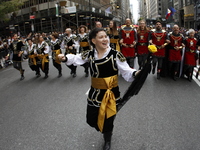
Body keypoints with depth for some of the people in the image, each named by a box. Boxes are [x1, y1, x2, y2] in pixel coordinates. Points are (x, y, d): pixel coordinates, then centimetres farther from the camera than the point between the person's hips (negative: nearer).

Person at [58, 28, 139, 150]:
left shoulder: (115, 54, -15)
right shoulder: (90, 55, -3)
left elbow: (126, 71, -15)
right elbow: (77, 58, 12)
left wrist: (135, 73, -36)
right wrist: (65, 58, -7)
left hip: (111, 93, -4)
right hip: (95, 92, 4)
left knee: (108, 121, 10)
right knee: (92, 120, 17)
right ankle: (108, 130, 52)